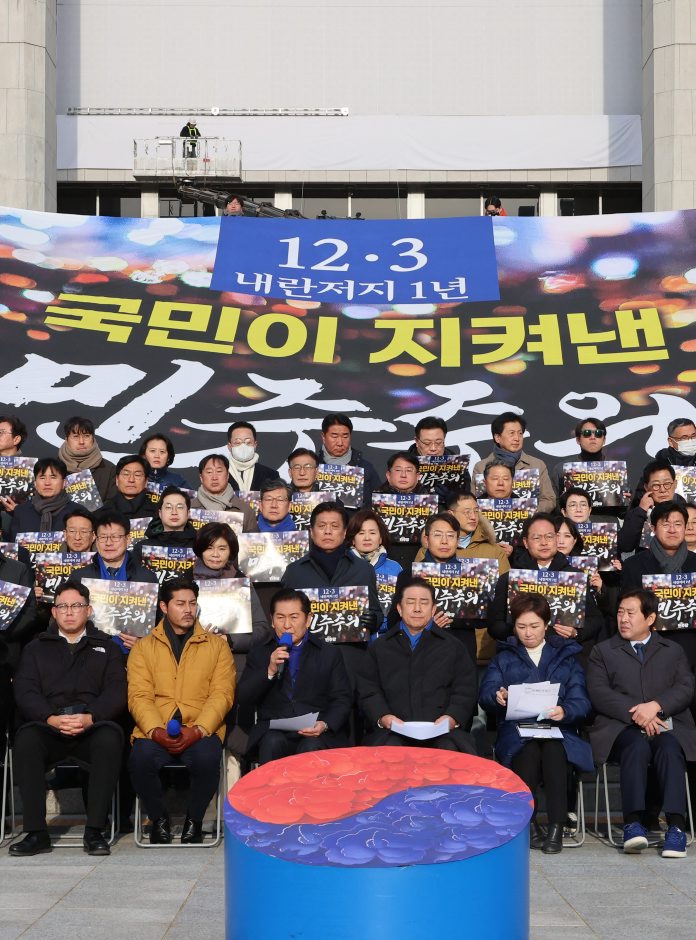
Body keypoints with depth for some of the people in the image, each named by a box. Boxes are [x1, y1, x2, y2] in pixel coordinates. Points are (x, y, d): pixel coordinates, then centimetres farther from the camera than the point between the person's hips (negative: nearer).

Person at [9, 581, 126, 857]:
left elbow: (116, 692, 5)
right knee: (26, 738, -33)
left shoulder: (105, 647, 20)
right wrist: (51, 718, -15)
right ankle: (36, 833, -27)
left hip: (93, 728, -1)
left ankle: (94, 831, -30)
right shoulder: (37, 648, 22)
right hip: (47, 728, 1)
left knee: (110, 736, -34)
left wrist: (90, 717, -15)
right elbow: (25, 691, 6)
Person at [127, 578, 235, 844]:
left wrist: (197, 730, -14)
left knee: (207, 759, -33)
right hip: (155, 732, 0)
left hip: (201, 730, 0)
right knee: (140, 758, -32)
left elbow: (222, 695, 3)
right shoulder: (143, 648, 15)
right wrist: (156, 731, -17)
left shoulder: (217, 645, 14)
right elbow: (139, 696, 2)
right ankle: (159, 819, -3)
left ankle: (194, 820, -4)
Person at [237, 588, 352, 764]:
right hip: (274, 731, 1)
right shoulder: (259, 653, 14)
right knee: (273, 743, -32)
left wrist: (325, 725, -13)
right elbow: (243, 700, 5)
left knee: (312, 748, -33)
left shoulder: (329, 654, 12)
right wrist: (270, 671, -11)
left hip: (317, 734, -1)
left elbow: (342, 700, 7)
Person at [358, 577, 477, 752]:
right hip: (393, 732, -1)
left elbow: (465, 691, 10)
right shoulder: (380, 648, 21)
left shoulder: (452, 647, 20)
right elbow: (369, 691, 11)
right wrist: (384, 717, -10)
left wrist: (452, 718, -10)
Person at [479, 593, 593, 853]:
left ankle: (556, 827, -30)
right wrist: (498, 698, -21)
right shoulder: (504, 658, 21)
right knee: (528, 750, -34)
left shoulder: (567, 656, 20)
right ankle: (528, 823, -21)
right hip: (515, 732, 0)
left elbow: (581, 702, 5)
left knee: (553, 749, -35)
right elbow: (485, 693, 4)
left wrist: (565, 711, -19)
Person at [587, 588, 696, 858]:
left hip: (666, 725, 1)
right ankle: (633, 824, -41)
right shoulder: (602, 651, 17)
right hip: (622, 728, -1)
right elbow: (599, 694, 2)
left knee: (670, 749, -33)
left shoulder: (673, 651, 22)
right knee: (637, 745, -34)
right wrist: (635, 714, -14)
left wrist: (656, 706, -14)